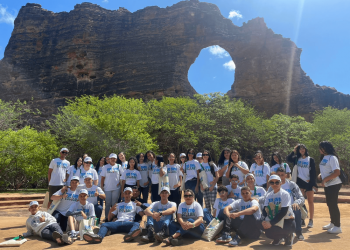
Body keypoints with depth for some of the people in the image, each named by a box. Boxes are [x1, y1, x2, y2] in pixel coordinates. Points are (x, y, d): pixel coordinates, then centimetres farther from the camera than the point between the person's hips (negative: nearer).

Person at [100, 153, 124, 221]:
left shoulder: (119, 166, 5)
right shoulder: (106, 167, 4)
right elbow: (102, 178, 4)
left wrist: (120, 182, -1)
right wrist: (102, 186, -2)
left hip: (116, 188, 0)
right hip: (107, 188, 0)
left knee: (114, 204, 6)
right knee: (108, 204, 4)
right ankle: (107, 217, 14)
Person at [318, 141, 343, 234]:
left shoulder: (332, 158, -17)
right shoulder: (323, 158, 12)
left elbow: (337, 172, -24)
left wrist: (325, 179, -23)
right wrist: (320, 175, 3)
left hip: (334, 184, -9)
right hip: (327, 185, 9)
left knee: (333, 204, -5)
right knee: (329, 204, 17)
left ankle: (337, 226, 6)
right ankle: (332, 223, 31)